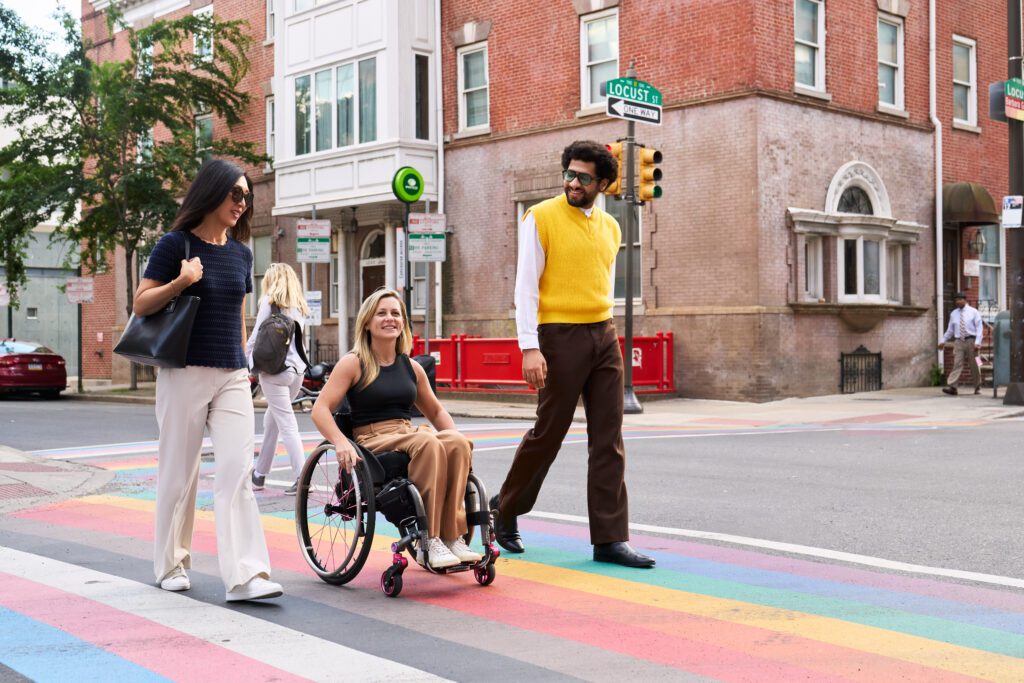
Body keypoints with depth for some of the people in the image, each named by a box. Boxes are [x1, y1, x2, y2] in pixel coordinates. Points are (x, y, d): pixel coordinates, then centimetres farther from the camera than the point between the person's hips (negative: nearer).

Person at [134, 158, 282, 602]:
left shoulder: (241, 253, 11)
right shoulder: (176, 244, -4)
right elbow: (141, 304, -4)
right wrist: (180, 282, -21)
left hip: (232, 377, 4)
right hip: (185, 373, -4)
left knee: (237, 472, -7)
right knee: (179, 474, 6)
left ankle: (245, 575, -11)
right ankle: (171, 566, 22)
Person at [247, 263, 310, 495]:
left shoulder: (270, 301, -2)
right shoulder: (299, 305, 14)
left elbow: (256, 336, -4)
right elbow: (296, 336, 13)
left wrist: (245, 359, 7)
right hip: (297, 368, 6)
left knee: (287, 424, -6)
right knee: (271, 419, 18)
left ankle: (301, 478, -14)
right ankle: (260, 474, 26)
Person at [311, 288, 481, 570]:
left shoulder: (411, 367, 17)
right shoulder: (353, 363, 2)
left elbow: (436, 411, 27)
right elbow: (320, 409, -6)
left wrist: (454, 434, 6)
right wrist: (341, 442, -24)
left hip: (408, 435, 5)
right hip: (371, 441, -5)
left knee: (458, 442, -27)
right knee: (429, 444, -35)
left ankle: (452, 537, -28)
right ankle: (429, 542, -33)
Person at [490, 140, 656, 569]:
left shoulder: (610, 227, 13)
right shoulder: (541, 217, -4)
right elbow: (526, 287, -8)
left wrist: (606, 331, 16)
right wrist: (529, 347, -16)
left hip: (604, 338, 6)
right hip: (560, 337, -5)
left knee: (609, 440, 2)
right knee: (548, 433, 2)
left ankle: (610, 539, 6)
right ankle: (507, 508, 25)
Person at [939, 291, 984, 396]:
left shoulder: (973, 312, 1)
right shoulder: (953, 314, 10)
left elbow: (979, 328, -3)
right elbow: (950, 330, 19)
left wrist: (977, 342, -14)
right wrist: (943, 341, 15)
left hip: (971, 340, -2)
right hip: (959, 341, 2)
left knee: (974, 365, 6)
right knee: (957, 364, -10)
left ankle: (978, 387, 19)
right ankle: (952, 387, -20)